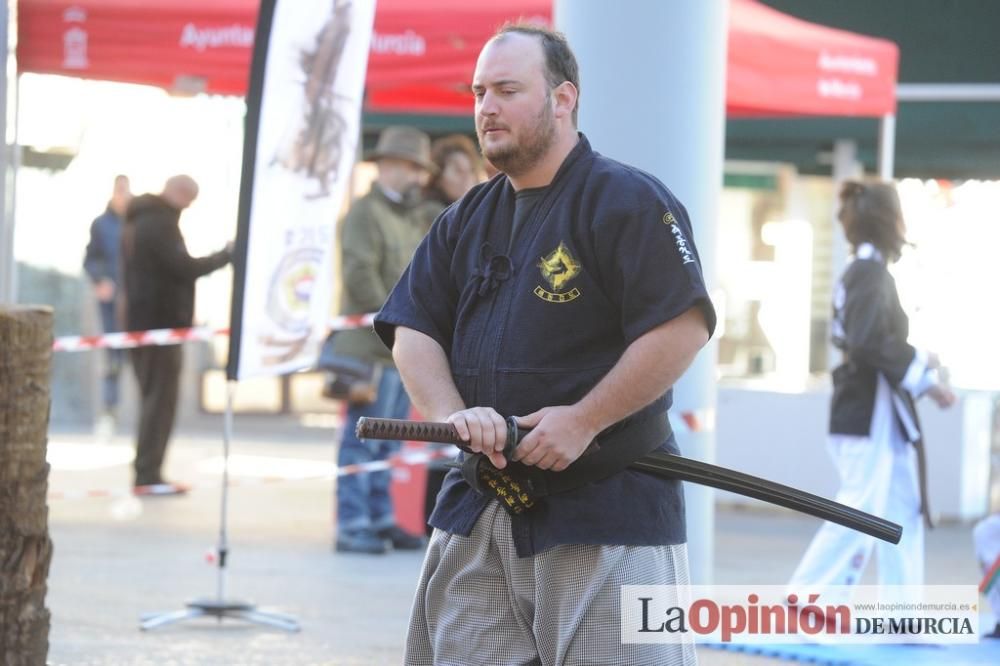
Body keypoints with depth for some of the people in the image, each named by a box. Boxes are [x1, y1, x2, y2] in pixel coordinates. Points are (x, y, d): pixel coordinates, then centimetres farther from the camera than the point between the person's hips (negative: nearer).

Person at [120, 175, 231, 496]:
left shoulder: (138, 221, 16)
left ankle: (147, 473, 14)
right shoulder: (161, 223, -15)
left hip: (141, 320, 10)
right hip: (161, 321, -10)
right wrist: (226, 255, -13)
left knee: (153, 398, 14)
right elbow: (183, 266, -21)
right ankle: (148, 476, -9)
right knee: (161, 400, -7)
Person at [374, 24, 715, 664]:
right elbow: (411, 333, 11)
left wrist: (583, 422, -19)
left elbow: (684, 329, -17)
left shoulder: (628, 200, -7)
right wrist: (453, 414, -10)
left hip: (607, 514, -7)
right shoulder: (466, 221, 16)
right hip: (478, 509, 7)